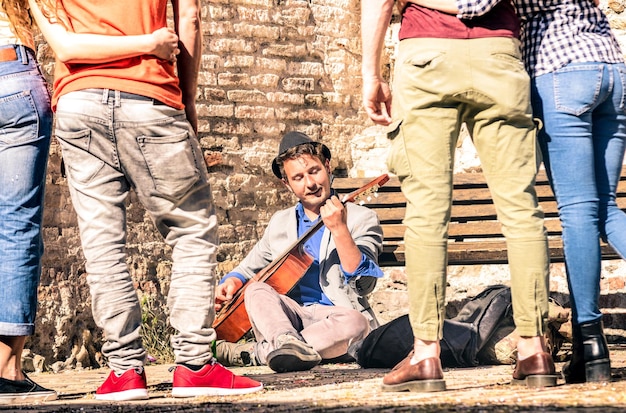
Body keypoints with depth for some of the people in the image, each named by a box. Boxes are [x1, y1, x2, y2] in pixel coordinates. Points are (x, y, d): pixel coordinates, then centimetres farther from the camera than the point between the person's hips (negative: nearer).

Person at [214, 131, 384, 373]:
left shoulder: (361, 218, 5)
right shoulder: (280, 223, 20)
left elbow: (364, 284, -9)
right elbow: (248, 269, 27)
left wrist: (340, 230, -21)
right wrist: (232, 282, 2)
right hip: (288, 316, 3)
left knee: (355, 323, -37)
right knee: (256, 291, -25)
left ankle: (257, 351, -37)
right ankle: (285, 342, -54)